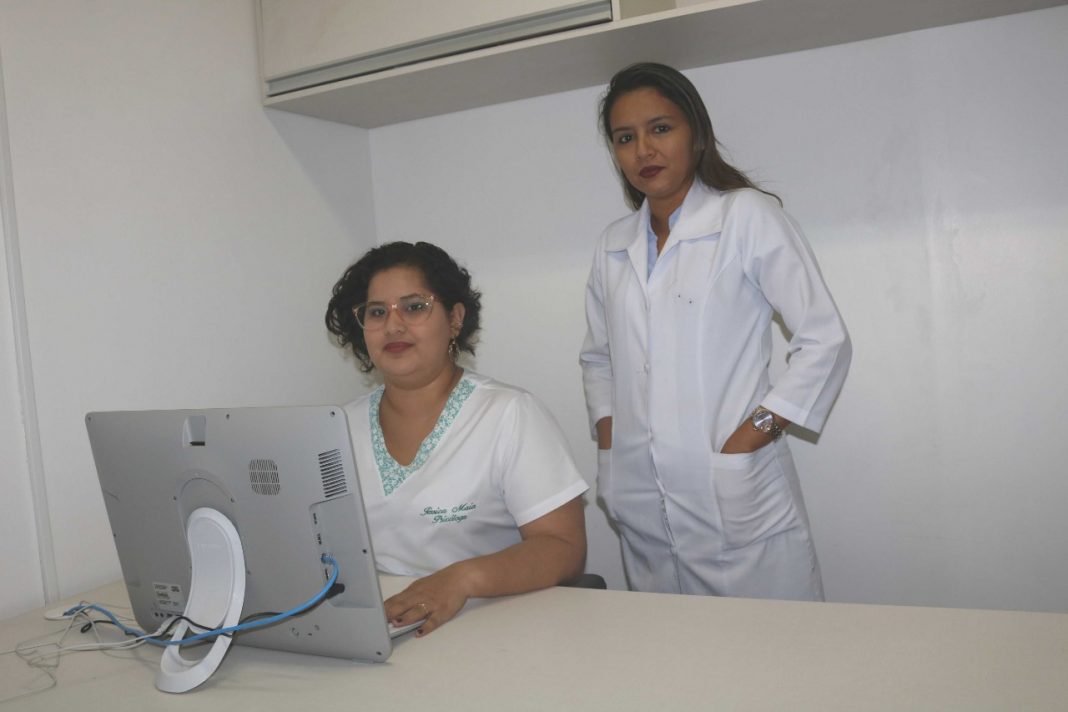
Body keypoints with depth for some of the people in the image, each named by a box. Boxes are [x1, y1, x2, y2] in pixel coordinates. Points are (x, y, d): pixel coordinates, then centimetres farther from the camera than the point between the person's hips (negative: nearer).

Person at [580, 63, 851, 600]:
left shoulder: (748, 216, -2)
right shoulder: (613, 245, 13)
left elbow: (825, 341, -5)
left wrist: (751, 436, -12)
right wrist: (607, 436, 6)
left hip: (739, 501, -4)